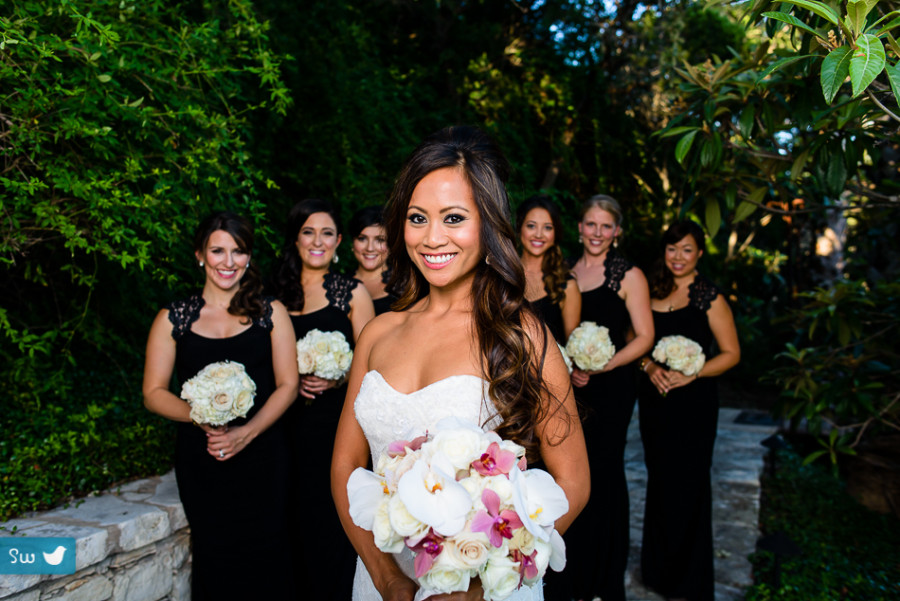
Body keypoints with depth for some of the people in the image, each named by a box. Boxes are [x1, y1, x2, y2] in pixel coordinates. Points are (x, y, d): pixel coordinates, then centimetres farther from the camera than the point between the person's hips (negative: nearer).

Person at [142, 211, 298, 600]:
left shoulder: (271, 313, 5)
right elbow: (154, 393, 4)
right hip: (201, 462, 0)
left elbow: (287, 385, 1)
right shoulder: (173, 319, 5)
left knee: (264, 559, 2)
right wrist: (201, 416, -14)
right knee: (214, 559, 6)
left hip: (261, 456, 0)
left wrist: (247, 431, -13)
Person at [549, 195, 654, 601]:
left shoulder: (629, 275, -5)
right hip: (569, 384, 4)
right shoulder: (567, 271, 8)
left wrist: (599, 367, -14)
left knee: (602, 473, 4)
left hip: (611, 386, -4)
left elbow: (644, 337, -6)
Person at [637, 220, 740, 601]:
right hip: (653, 396, 4)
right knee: (658, 477, 13)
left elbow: (731, 353, -6)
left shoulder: (709, 298, -6)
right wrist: (649, 366, -9)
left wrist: (690, 375, -17)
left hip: (693, 400, -4)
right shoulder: (653, 290, 7)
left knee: (687, 482, 3)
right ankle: (658, 568, 31)